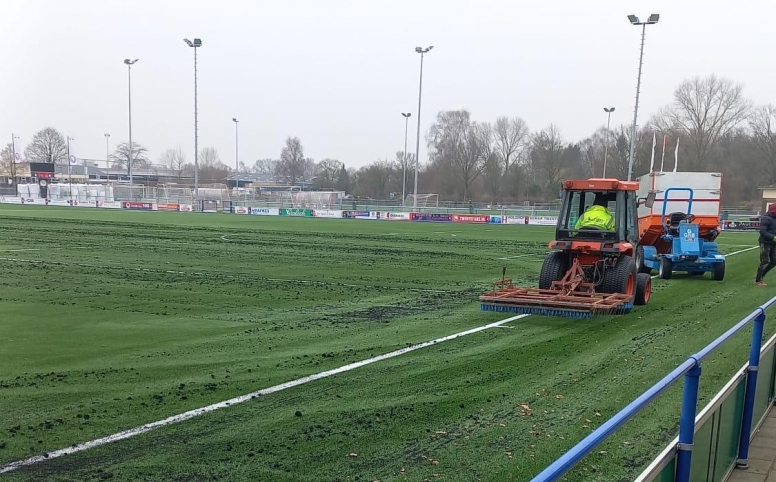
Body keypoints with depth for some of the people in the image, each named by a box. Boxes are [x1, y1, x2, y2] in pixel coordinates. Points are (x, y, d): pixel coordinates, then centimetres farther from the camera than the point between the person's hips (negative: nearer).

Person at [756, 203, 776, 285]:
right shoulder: (766, 218, -15)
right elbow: (763, 231, -22)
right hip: (765, 243, -8)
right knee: (765, 262, -4)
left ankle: (761, 276, 22)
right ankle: (758, 280, 9)